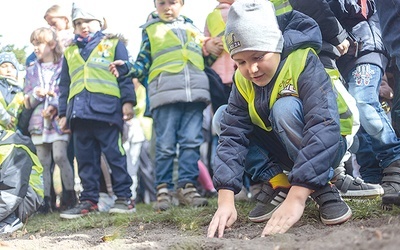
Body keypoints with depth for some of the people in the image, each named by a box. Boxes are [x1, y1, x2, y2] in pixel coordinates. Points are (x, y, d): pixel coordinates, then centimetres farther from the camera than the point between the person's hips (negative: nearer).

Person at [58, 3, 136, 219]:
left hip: (106, 108, -5)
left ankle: (124, 197, -1)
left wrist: (128, 101, -6)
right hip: (79, 111, 5)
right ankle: (88, 199, 11)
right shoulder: (70, 52, 24)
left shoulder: (114, 44, 12)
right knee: (85, 158, 6)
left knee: (114, 154, -5)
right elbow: (64, 85, 24)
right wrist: (63, 113, 18)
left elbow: (125, 74, 5)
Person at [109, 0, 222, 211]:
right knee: (165, 144, -7)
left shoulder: (191, 27, 26)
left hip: (195, 90, 3)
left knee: (191, 141, -3)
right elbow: (144, 64, 14)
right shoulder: (151, 30, 18)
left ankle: (187, 186, -1)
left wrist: (211, 54, 9)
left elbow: (202, 60, 30)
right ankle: (163, 189, -4)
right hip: (166, 90, -3)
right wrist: (128, 69, -5)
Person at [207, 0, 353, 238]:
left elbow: (324, 128, -40)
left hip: (326, 147, -6)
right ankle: (279, 187, -10)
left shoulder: (304, 61, -27)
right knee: (223, 118, -11)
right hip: (283, 150, 6)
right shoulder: (243, 80, -11)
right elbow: (232, 135, -19)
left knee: (285, 107, -33)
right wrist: (226, 200, -33)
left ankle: (324, 190, -21)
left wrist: (296, 199, -49)